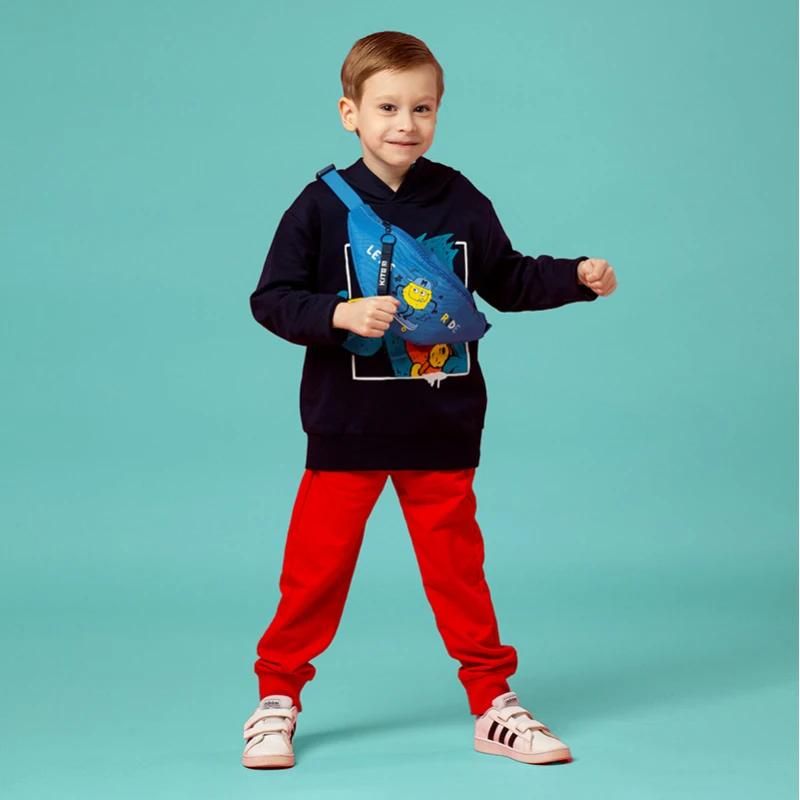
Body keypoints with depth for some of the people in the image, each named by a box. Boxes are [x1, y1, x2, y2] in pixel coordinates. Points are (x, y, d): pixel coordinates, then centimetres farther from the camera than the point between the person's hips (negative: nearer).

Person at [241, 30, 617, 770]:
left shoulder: (460, 202, 1)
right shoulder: (323, 206, -7)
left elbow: (508, 280, 11)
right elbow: (271, 299, -8)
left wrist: (579, 277, -1)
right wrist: (339, 314, -24)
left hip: (442, 430, 2)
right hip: (347, 429, -2)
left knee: (457, 565, 11)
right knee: (316, 565, 3)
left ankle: (493, 704, 21)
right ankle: (277, 698, 18)